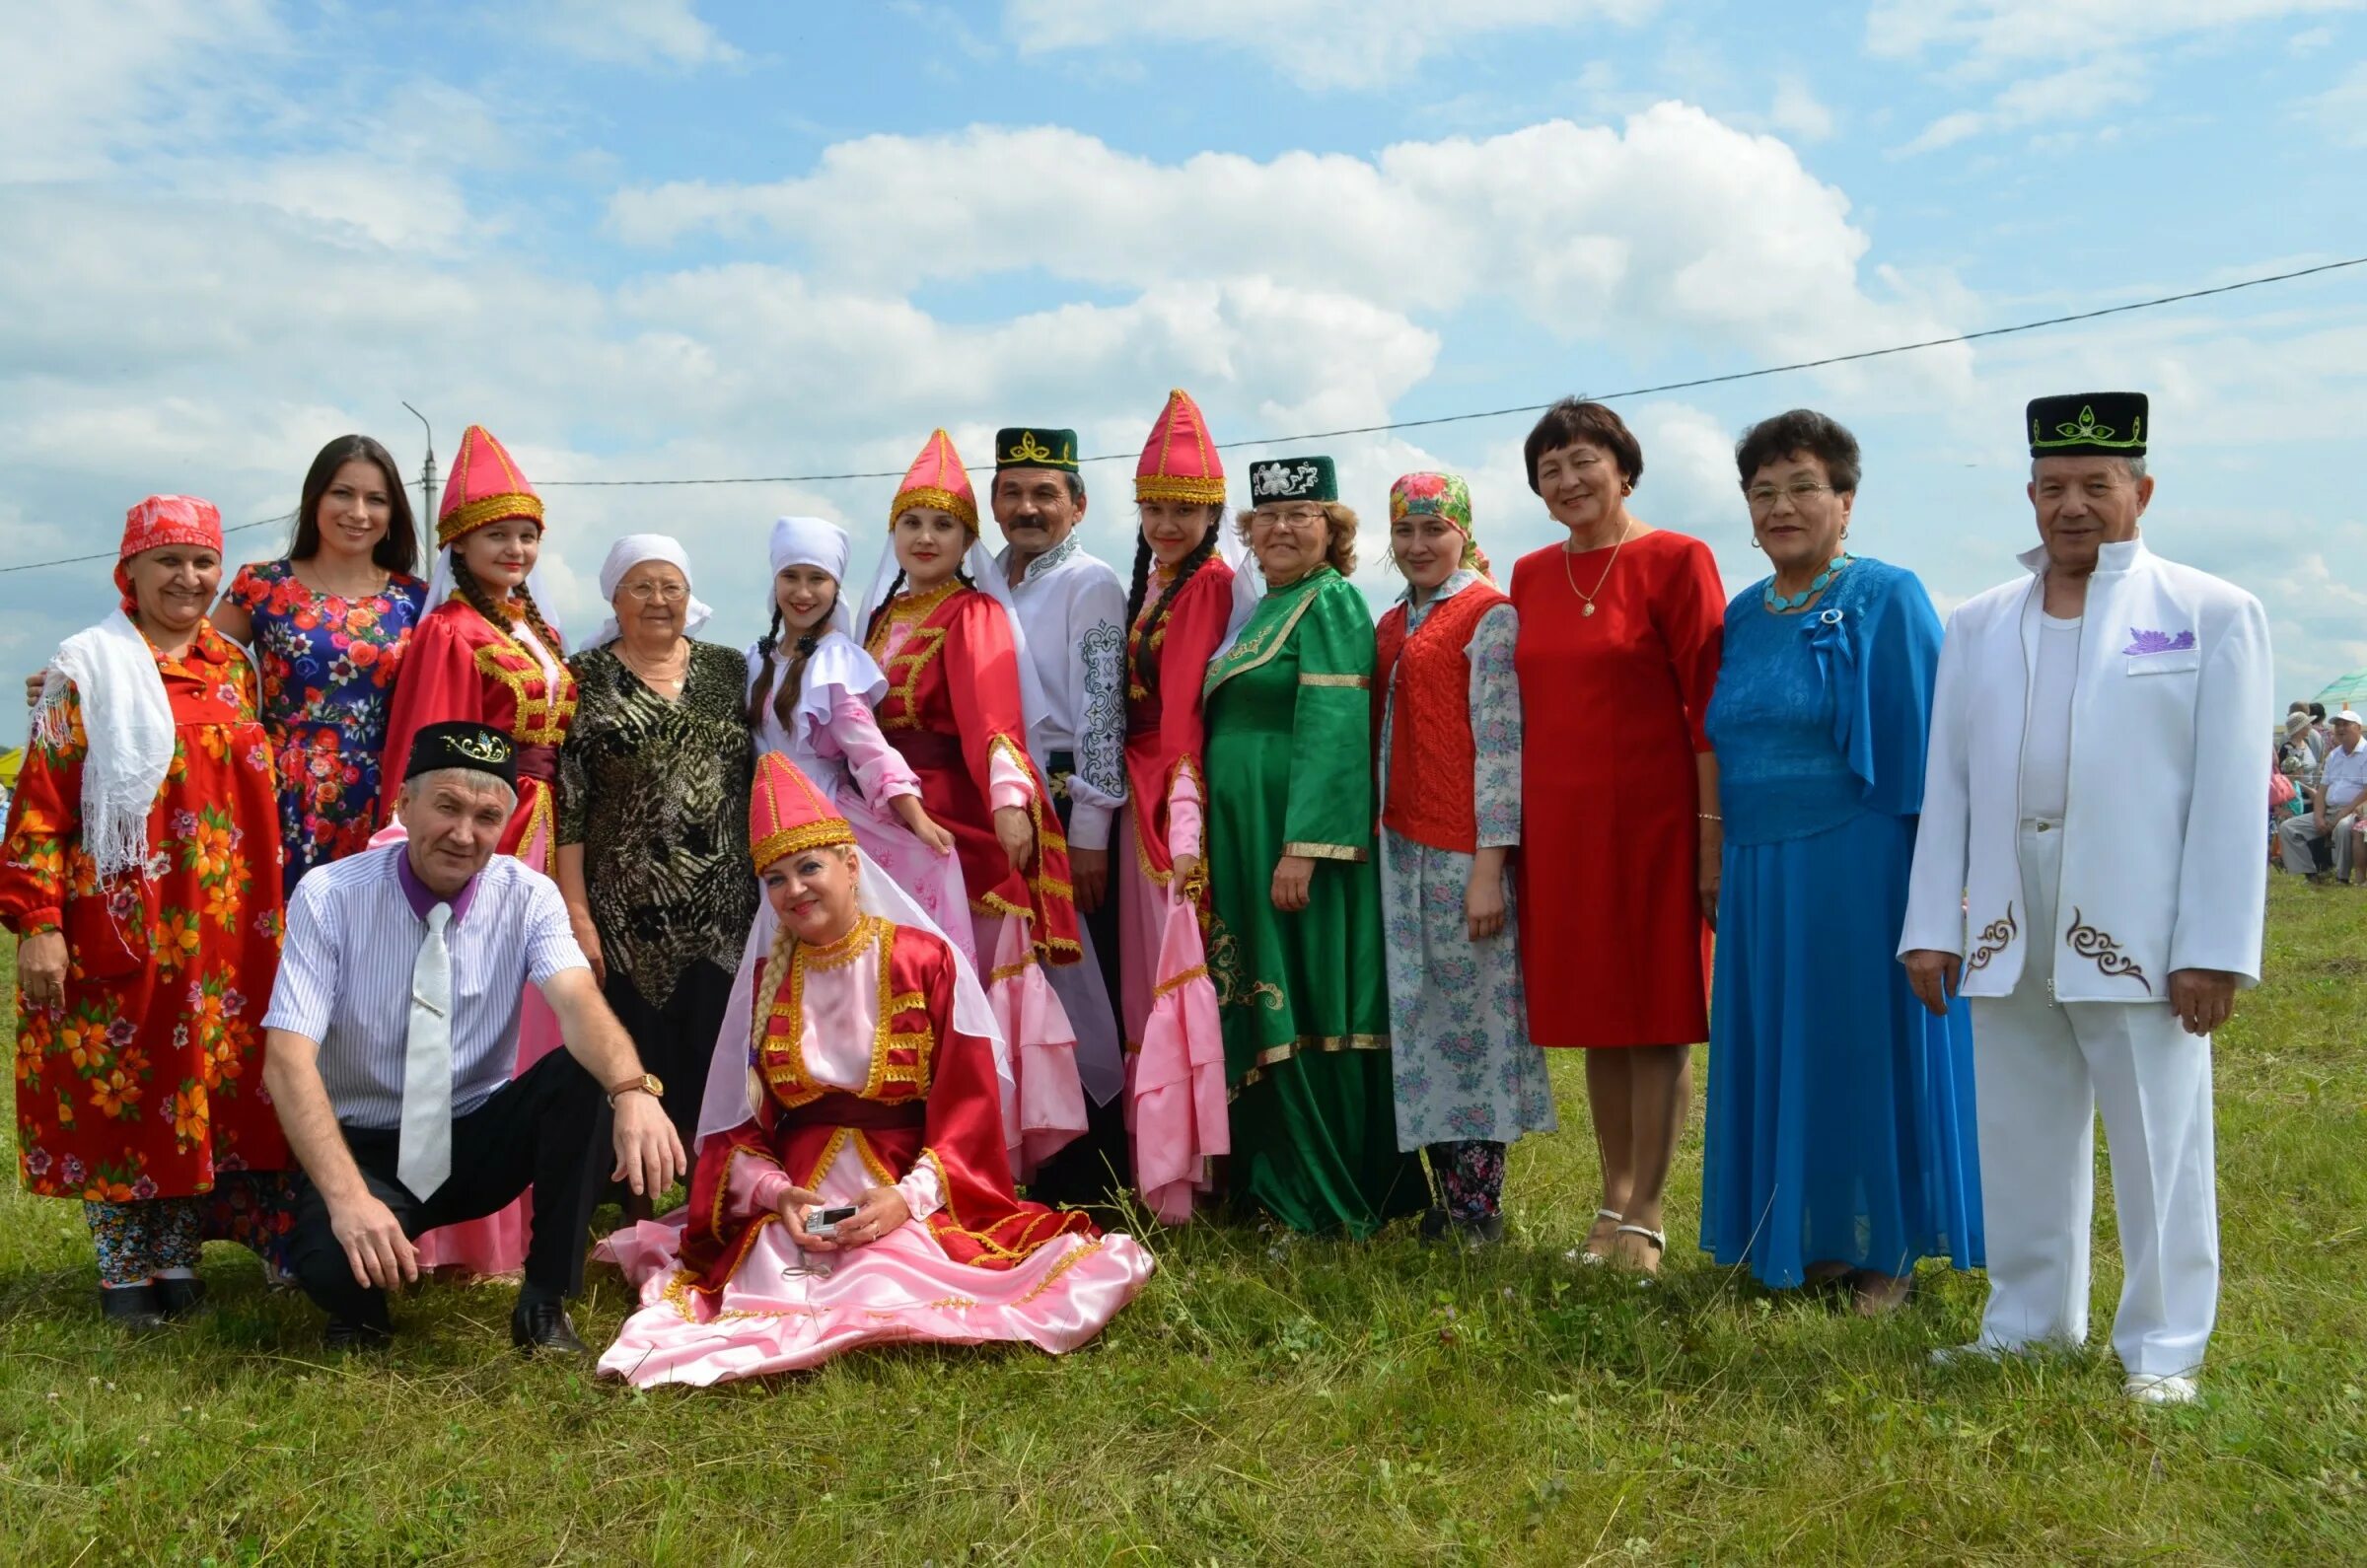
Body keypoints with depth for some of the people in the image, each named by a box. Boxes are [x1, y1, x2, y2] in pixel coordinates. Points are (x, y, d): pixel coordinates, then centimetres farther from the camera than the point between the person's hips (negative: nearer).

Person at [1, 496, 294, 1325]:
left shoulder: (233, 669, 11)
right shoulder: (86, 671, -2)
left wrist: (269, 915, 14)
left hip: (220, 932, 4)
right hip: (117, 925, -4)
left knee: (207, 1089, 7)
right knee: (113, 1090, 2)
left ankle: (179, 1258, 20)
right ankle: (124, 1269, 15)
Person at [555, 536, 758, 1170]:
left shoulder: (729, 669, 10)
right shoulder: (585, 680, 1)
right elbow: (565, 806, -3)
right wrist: (578, 915, -9)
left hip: (722, 911, 3)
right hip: (628, 916, -2)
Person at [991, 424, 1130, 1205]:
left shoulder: (1090, 584, -4)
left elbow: (1101, 707, -11)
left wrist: (1089, 831, -16)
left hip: (1068, 811, -6)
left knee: (1082, 994, -2)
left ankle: (1094, 1183, 8)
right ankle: (1042, 1175, 20)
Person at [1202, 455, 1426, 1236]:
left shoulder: (1331, 602, -8)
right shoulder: (1264, 608, 19)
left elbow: (1331, 729, -18)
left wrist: (1302, 846, -24)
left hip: (1305, 828, -9)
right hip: (1244, 835, 9)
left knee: (1308, 1007, -5)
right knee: (1265, 1005, 12)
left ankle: (1333, 1200, 4)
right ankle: (1274, 1180, 21)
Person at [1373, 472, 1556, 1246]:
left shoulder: (1490, 617, -5)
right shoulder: (1392, 625, 16)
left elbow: (1501, 745, -12)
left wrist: (1489, 864, -17)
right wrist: (1378, 839, 10)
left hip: (1463, 851, -7)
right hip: (1401, 847, 7)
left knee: (1471, 1015, -1)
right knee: (1420, 1019, 9)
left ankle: (1481, 1207, 9)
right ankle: (1446, 1197, 19)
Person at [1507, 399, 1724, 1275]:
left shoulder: (1675, 562, -5)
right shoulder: (1530, 577, 10)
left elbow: (1708, 705, -9)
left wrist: (1712, 835, -13)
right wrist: (1511, 831, 8)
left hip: (1651, 818, -5)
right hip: (1559, 824, 5)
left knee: (1658, 1018, 2)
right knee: (1595, 1013, 11)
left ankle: (1645, 1218, 11)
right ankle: (1613, 1201, 23)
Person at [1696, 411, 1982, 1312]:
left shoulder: (1887, 601, -6)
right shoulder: (1743, 616, 11)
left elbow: (1924, 749, -10)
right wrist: (1721, 871, 10)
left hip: (1860, 873, -6)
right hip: (1760, 878, 6)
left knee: (1868, 1050, 3)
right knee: (1779, 1056, 10)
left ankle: (1886, 1250, 16)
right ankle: (1802, 1239, 23)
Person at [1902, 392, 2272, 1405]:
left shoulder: (2212, 615, 3)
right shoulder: (1978, 625, 14)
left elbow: (2229, 794, -3)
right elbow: (1946, 784, 10)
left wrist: (2215, 947, -9)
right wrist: (1932, 926, 4)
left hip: (2137, 933, -3)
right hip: (2007, 933, 4)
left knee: (2157, 1143, 3)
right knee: (2021, 1140, 11)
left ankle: (2162, 1347, 15)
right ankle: (2031, 1321, 24)